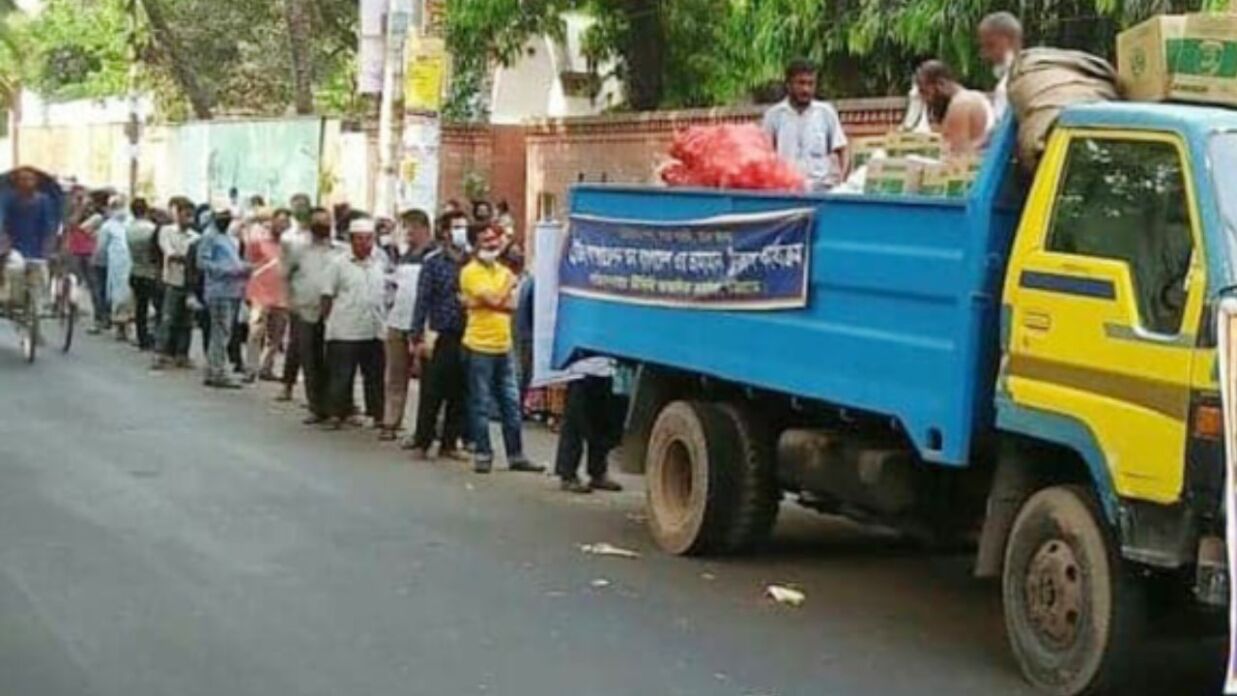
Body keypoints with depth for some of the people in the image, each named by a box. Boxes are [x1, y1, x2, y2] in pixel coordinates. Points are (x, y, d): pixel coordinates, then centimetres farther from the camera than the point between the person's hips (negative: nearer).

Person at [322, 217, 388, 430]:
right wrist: (329, 321, -4)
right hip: (344, 332, -3)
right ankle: (337, 414, 10)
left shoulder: (381, 265, 8)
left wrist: (387, 321, 10)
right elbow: (327, 296, 0)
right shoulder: (340, 265, -2)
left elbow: (388, 295, 15)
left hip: (375, 331, 4)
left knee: (375, 376, 9)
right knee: (341, 375, 1)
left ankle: (377, 414, 17)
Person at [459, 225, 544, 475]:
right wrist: (510, 282, -1)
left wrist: (483, 303, -14)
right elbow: (495, 299, -18)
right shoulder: (471, 272, -7)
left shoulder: (502, 271, 15)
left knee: (511, 404, 8)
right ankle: (482, 454, 7)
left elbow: (512, 305, 0)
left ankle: (516, 455, 13)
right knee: (480, 405, 0)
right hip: (480, 346, -7)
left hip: (503, 346, 7)